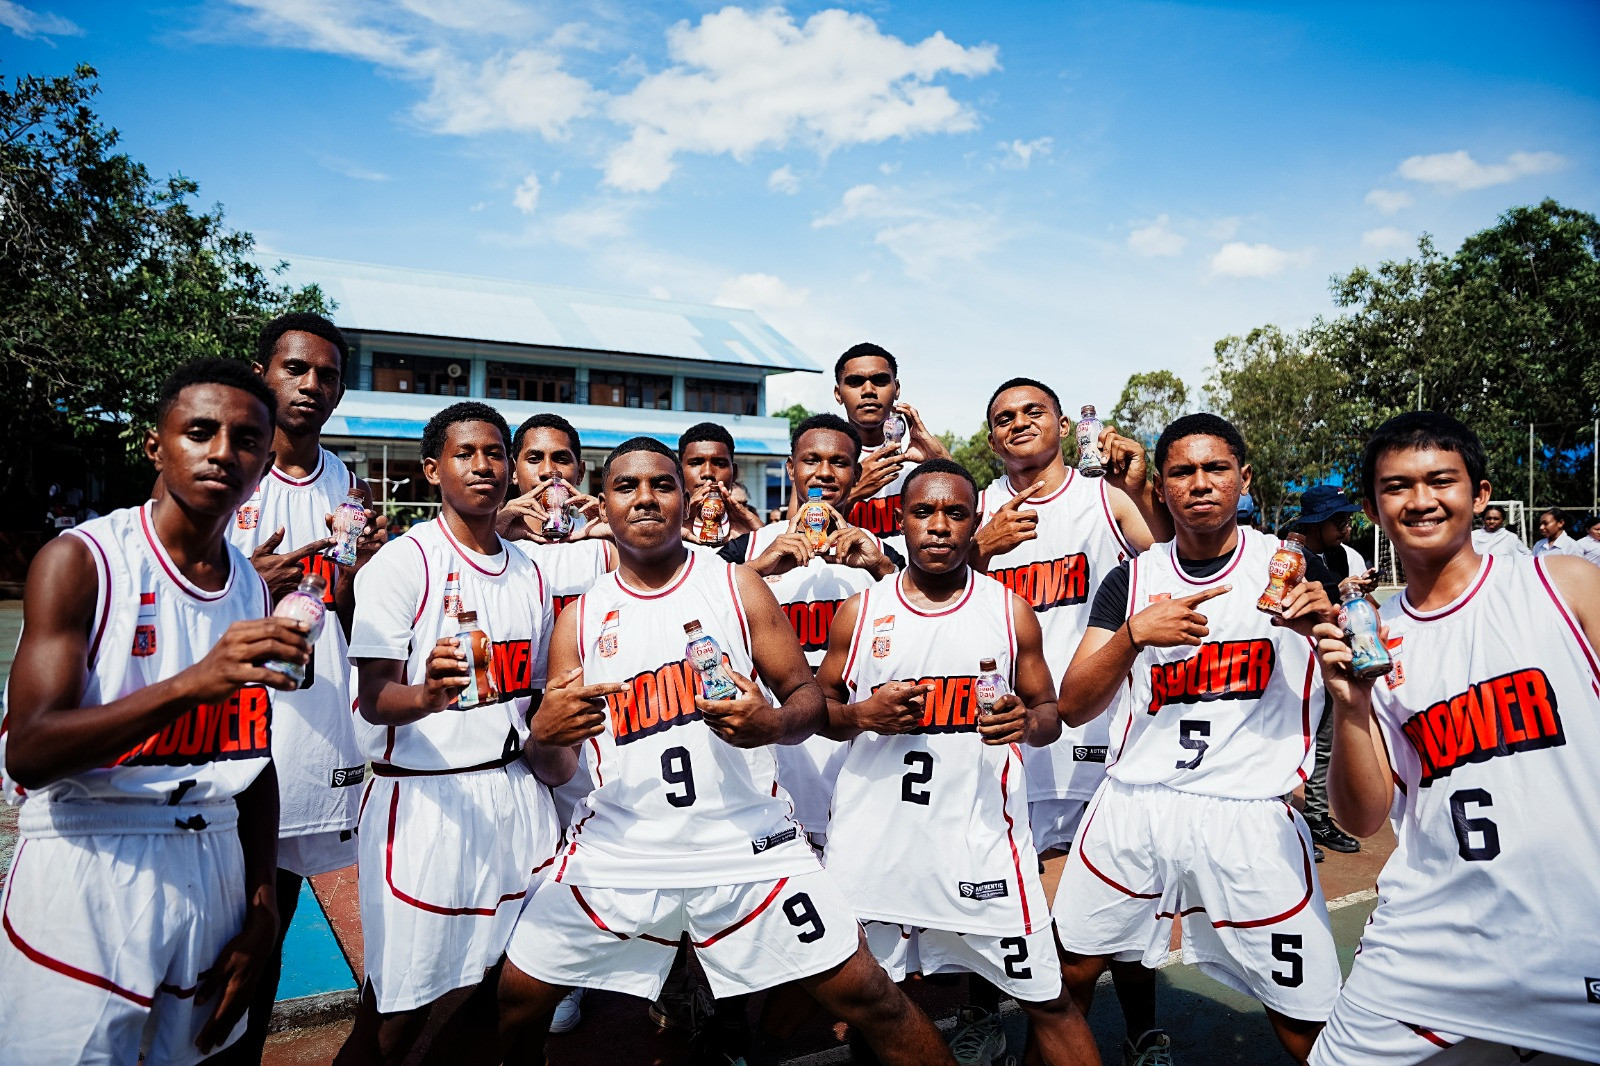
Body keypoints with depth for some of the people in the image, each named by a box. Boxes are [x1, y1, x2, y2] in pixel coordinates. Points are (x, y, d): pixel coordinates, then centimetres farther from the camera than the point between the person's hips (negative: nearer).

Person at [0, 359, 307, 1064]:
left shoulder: (255, 589, 5)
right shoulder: (79, 560, -9)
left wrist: (262, 911, 7)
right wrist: (192, 683, -33)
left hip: (212, 868, 5)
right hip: (88, 869, -4)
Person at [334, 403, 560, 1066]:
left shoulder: (529, 574, 12)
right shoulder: (402, 563, -6)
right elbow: (373, 700, -12)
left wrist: (545, 749, 1)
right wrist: (427, 696, -34)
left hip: (516, 793, 5)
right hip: (425, 797, -5)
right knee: (396, 1008, 2)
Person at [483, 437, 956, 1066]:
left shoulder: (737, 586, 1)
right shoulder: (581, 617, 5)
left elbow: (809, 697, 1)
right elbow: (557, 768, 8)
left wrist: (773, 725, -21)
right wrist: (544, 734, -16)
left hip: (745, 843, -1)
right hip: (617, 851, 2)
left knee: (868, 998, -1)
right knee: (516, 1002, 8)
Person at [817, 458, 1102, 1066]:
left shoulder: (1011, 613, 3)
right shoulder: (859, 612, 3)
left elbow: (1049, 713, 10)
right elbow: (818, 706, 11)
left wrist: (1027, 723, -12)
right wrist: (862, 716, -10)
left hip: (981, 838, -1)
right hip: (875, 838, 1)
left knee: (1047, 1001, 4)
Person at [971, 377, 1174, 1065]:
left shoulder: (1106, 497, 2)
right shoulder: (981, 511, 9)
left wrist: (1142, 492, -19)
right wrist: (984, 546, -10)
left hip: (1095, 717, -2)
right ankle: (984, 1010, 30)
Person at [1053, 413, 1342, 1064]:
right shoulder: (1130, 582, 5)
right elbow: (1073, 707, 0)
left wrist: (1328, 626, -21)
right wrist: (1133, 633, -16)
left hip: (1251, 816, -1)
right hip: (1132, 807, 2)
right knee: (1069, 976, 11)